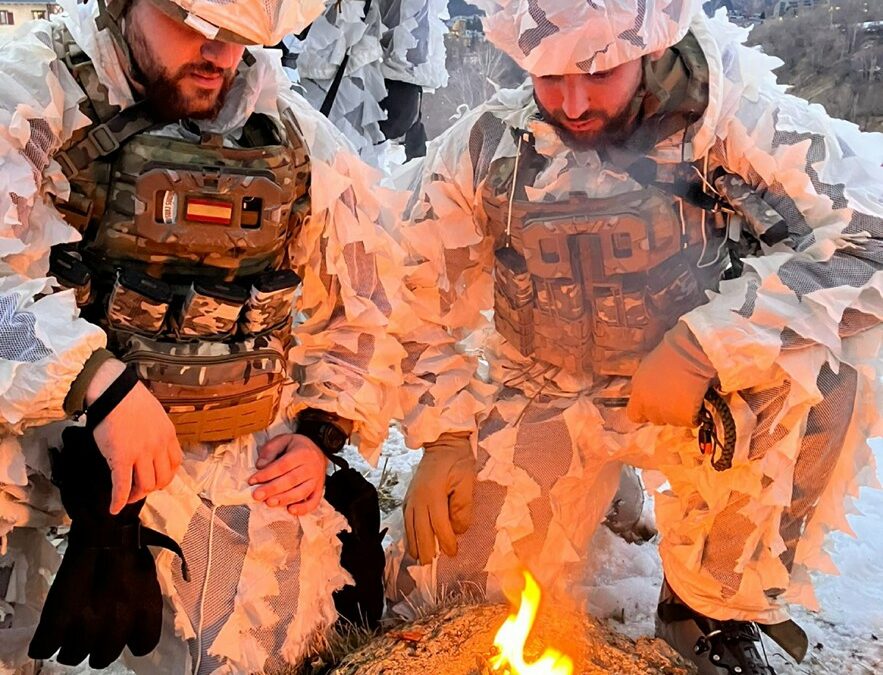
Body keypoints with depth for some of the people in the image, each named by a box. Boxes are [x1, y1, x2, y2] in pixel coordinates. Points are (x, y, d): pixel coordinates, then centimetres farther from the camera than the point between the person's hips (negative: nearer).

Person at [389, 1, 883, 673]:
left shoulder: (736, 118, -17)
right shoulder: (480, 148, -10)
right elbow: (419, 298, 0)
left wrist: (704, 345, -33)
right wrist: (443, 436, -5)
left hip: (693, 396, -1)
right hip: (541, 403, 2)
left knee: (823, 365, -30)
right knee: (437, 593, -4)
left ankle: (713, 605, -6)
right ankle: (588, 490, 27)